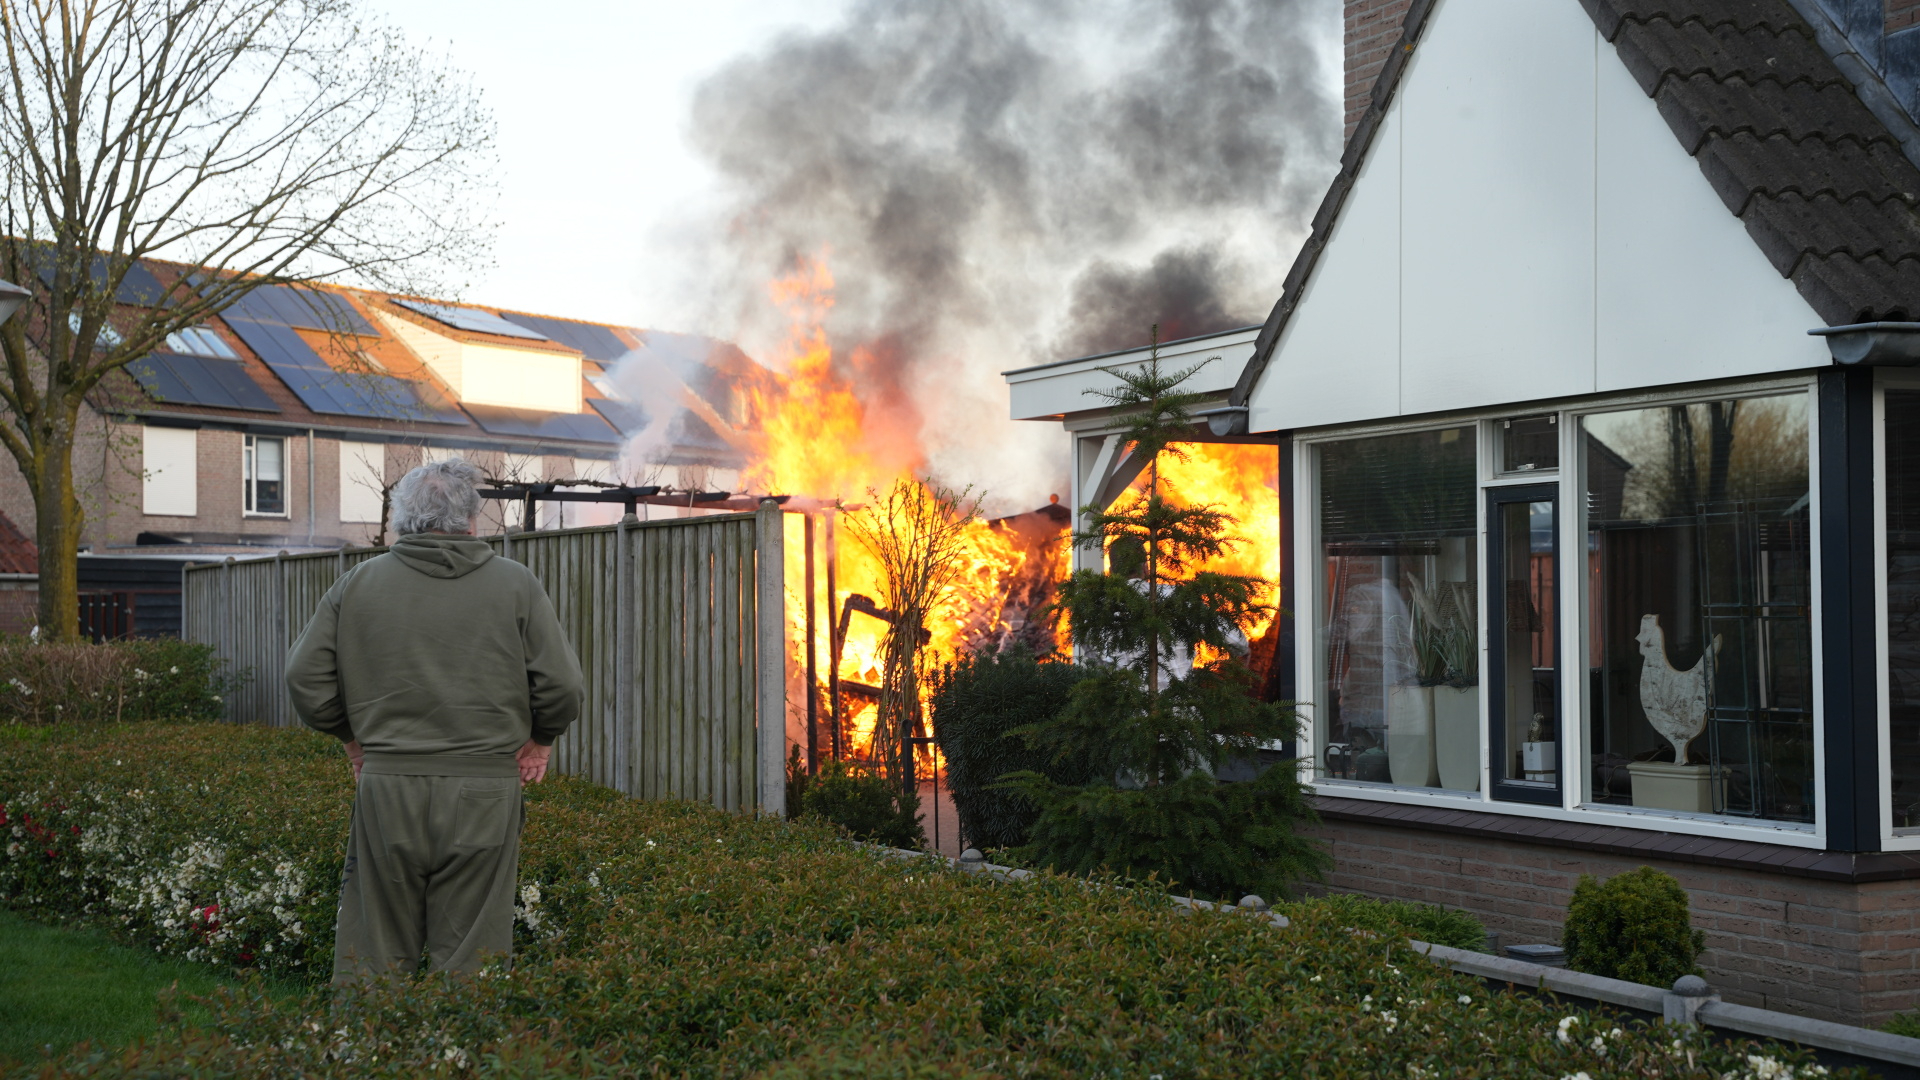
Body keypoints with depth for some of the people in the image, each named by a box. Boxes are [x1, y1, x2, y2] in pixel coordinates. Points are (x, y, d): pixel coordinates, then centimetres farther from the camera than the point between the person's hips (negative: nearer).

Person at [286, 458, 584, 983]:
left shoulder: (358, 583, 5)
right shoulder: (516, 585, 1)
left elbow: (306, 678, 6)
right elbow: (562, 686, -3)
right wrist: (540, 738, 16)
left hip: (385, 786, 1)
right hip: (483, 793, -1)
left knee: (373, 958, 8)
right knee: (469, 962, 4)